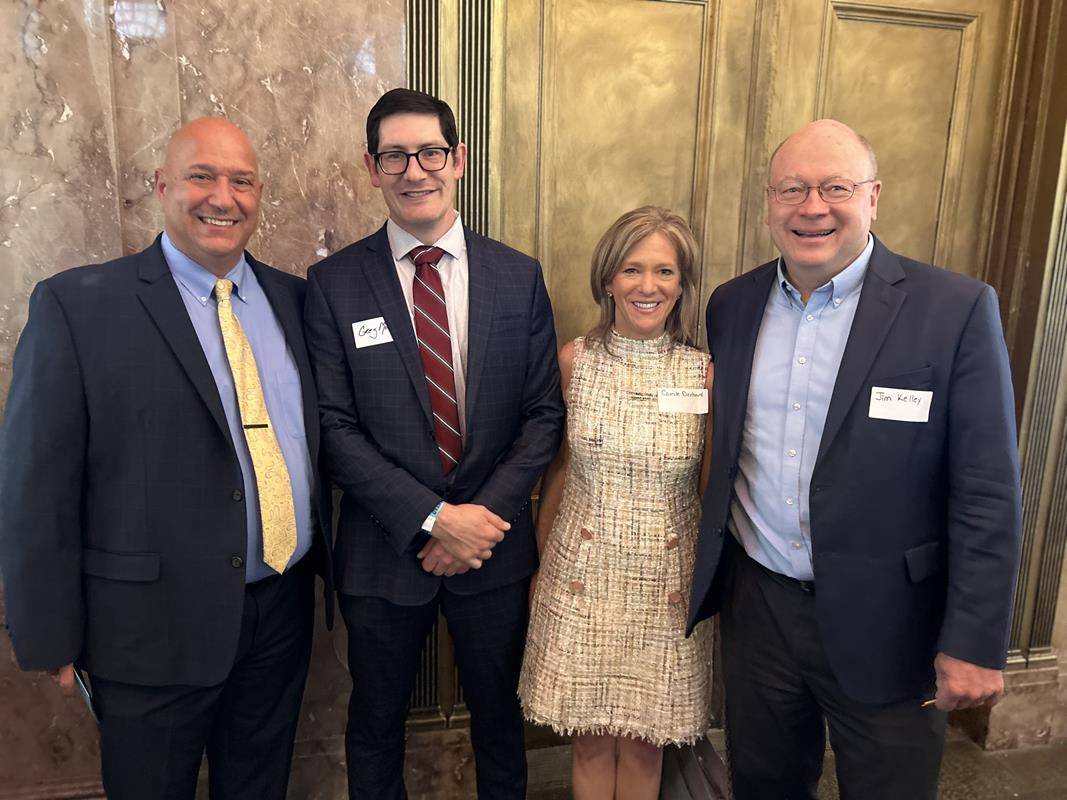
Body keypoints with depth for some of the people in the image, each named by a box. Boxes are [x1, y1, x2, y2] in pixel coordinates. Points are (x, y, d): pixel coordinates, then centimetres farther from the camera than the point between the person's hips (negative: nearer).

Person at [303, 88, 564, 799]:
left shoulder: (518, 277, -1)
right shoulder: (333, 284, -6)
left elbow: (544, 413, -2)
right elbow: (334, 426, -10)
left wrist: (487, 514, -13)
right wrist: (434, 519, -17)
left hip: (494, 546, 2)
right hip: (384, 549, -1)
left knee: (499, 710, 21)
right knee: (377, 720, 20)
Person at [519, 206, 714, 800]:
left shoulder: (705, 374, -8)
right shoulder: (574, 361, -5)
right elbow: (560, 466, 5)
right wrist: (544, 556, 11)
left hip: (667, 582, 0)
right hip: (583, 573, 1)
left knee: (645, 741, 16)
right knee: (591, 740, 15)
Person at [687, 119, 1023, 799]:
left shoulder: (955, 309, -12)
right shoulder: (732, 305, 1)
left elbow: (986, 493, -11)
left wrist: (975, 644, -11)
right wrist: (710, 578, 11)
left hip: (885, 624, -3)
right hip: (755, 606, 4)